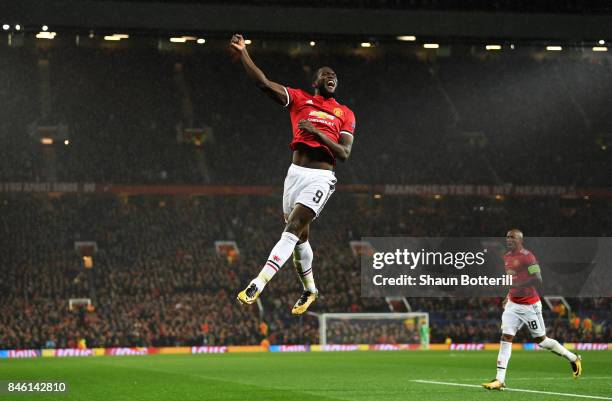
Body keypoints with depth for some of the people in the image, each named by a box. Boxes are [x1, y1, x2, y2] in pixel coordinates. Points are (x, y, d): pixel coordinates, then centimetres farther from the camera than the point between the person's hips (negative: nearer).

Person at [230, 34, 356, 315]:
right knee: (300, 236, 12)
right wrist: (243, 54, -13)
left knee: (292, 230, -17)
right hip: (296, 172, 3)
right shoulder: (299, 99, 9)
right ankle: (309, 290, 31)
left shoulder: (345, 114, 7)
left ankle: (258, 285, -26)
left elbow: (344, 153, -2)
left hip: (321, 177, -3)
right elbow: (264, 84, -3)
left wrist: (317, 132, -15)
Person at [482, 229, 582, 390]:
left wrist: (516, 285, -25)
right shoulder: (507, 257, 10)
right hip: (513, 304, 7)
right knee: (506, 338, -7)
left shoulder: (527, 256, -16)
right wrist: (509, 296, 15)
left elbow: (537, 280, -21)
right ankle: (500, 380, -10)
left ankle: (573, 358, 26)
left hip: (530, 306, -7)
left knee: (541, 340, 4)